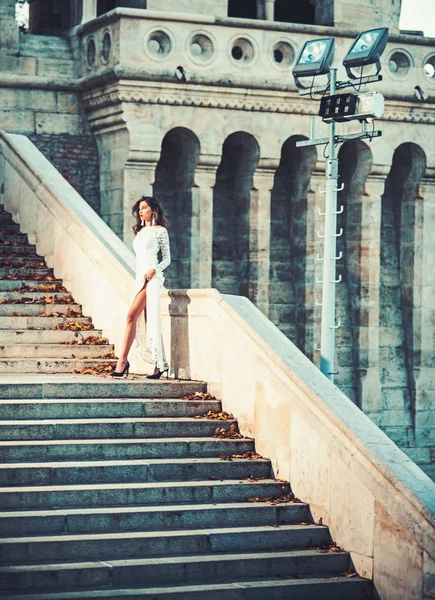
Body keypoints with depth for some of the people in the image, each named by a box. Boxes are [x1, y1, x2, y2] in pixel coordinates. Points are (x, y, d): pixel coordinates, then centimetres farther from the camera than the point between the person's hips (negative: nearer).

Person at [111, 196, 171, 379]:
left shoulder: (160, 231, 3)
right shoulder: (139, 231, 22)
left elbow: (167, 259, 1)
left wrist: (154, 270, -15)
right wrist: (139, 278, 16)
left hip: (152, 277, -7)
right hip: (140, 278, 7)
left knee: (132, 315, -19)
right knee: (149, 322, 2)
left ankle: (123, 360, -21)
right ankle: (161, 364, 3)